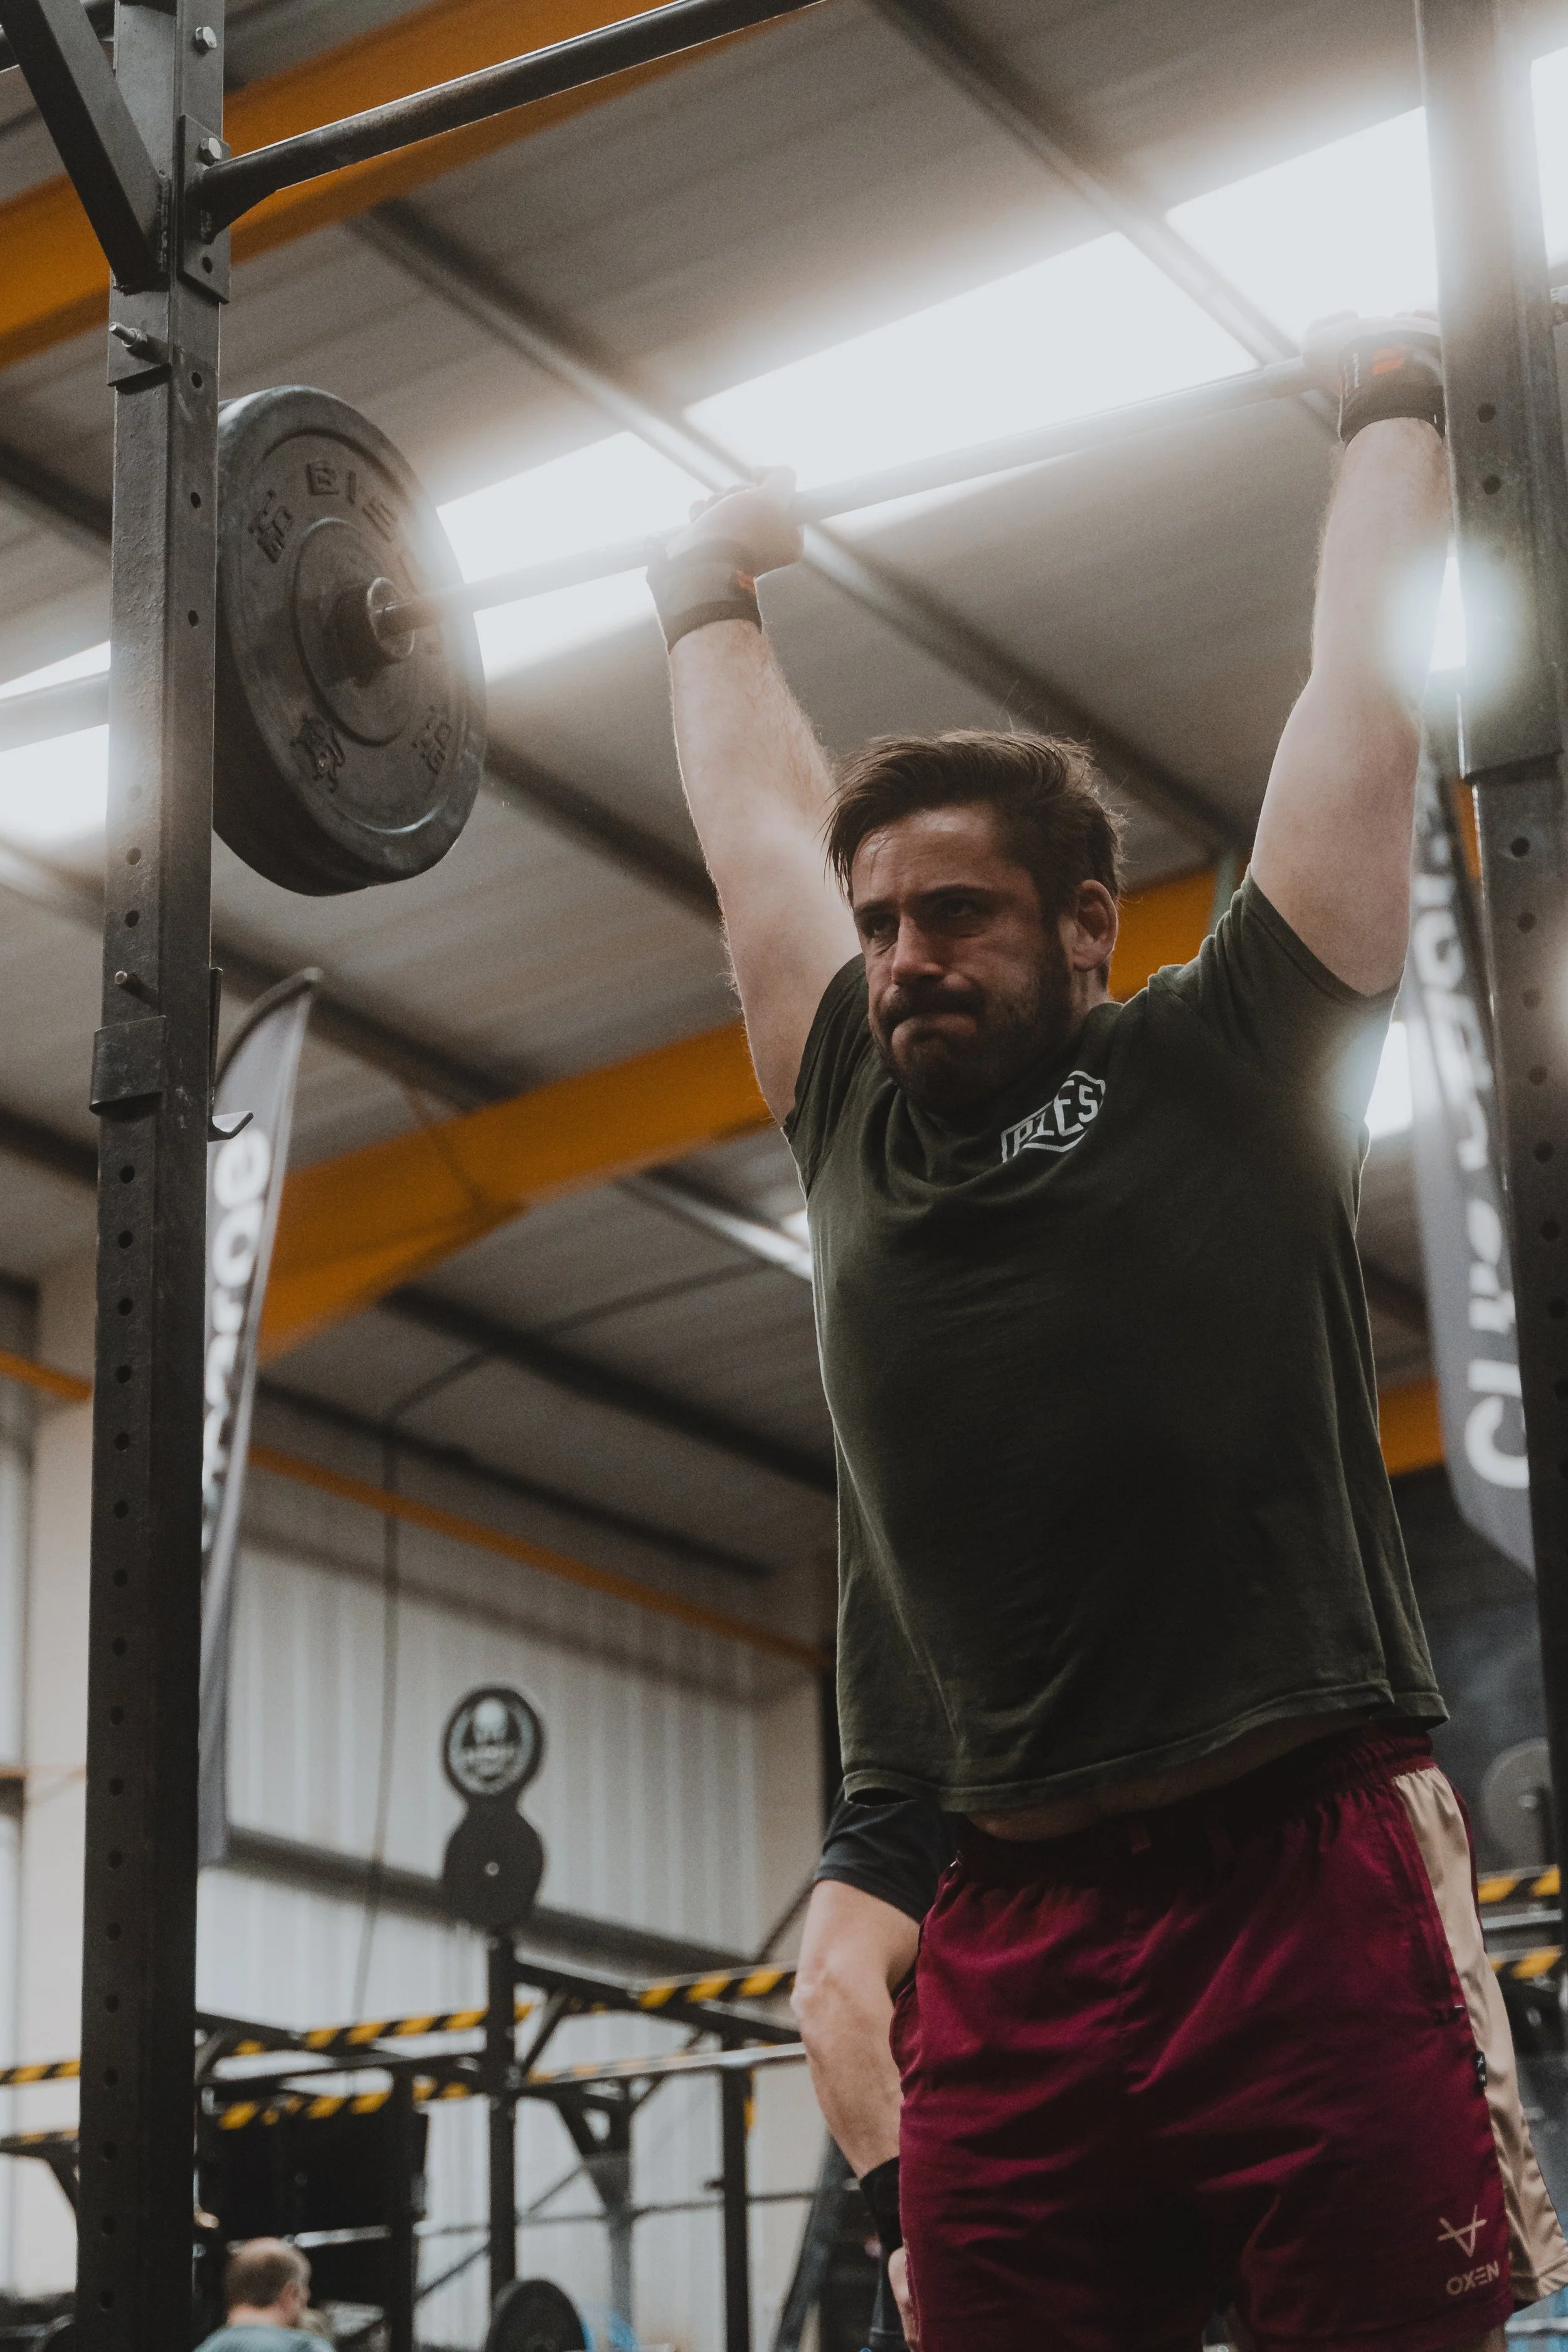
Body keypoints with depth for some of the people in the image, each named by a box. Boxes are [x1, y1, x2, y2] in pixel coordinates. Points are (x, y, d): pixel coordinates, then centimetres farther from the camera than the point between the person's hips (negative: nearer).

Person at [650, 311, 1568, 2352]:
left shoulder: (1224, 1070, 7)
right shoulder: (855, 1126, 18)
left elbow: (1368, 692, 13)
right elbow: (754, 815, 32)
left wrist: (1395, 406, 24)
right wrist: (713, 601, 44)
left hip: (1310, 1893, -4)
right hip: (1004, 1956, 4)